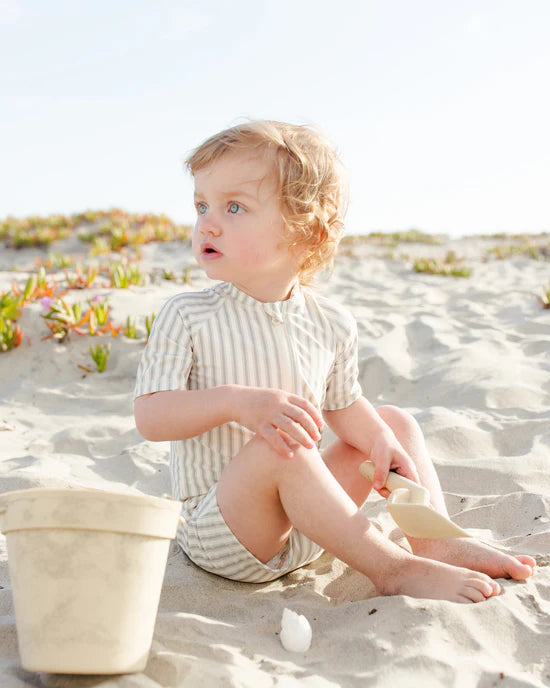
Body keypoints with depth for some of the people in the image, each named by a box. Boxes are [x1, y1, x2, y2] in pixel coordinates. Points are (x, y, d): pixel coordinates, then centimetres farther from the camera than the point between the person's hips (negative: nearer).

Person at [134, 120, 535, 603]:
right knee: (275, 448, -36)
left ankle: (438, 543, 3)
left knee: (396, 421, 10)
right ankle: (393, 568, -26)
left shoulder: (332, 324, -1)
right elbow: (149, 416, -20)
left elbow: (343, 406, 13)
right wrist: (235, 401, -36)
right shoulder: (187, 317, -13)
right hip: (218, 532, -5)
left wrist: (380, 440, -8)